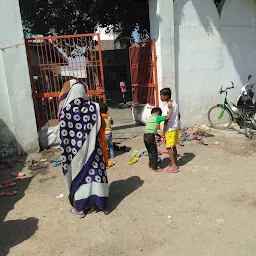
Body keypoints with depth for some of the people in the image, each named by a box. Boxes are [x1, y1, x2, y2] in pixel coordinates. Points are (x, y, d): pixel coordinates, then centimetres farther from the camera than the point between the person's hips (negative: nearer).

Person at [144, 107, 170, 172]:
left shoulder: (149, 118, 20)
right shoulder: (157, 117, -4)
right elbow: (167, 117, -11)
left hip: (145, 136, 8)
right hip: (151, 136, -8)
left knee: (150, 152, 22)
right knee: (154, 153, 5)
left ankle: (151, 165, 35)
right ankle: (155, 168, 14)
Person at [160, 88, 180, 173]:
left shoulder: (166, 106, -19)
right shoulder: (175, 104, 7)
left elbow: (166, 120, -22)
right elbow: (178, 115, 15)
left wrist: (164, 131, -15)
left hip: (170, 129, -9)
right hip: (176, 128, 9)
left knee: (169, 147, 0)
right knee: (173, 146, 17)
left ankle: (174, 166, 5)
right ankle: (175, 163, 27)